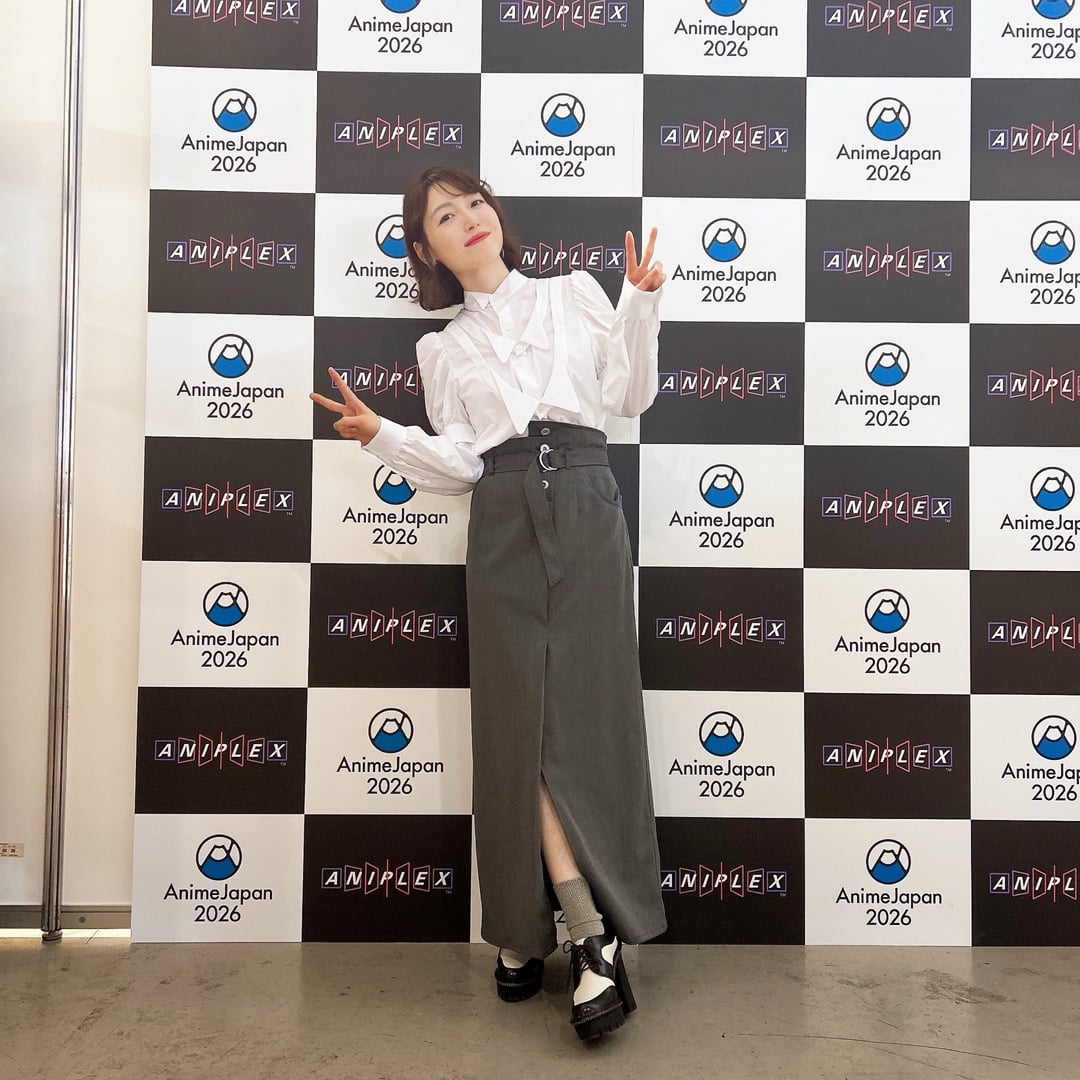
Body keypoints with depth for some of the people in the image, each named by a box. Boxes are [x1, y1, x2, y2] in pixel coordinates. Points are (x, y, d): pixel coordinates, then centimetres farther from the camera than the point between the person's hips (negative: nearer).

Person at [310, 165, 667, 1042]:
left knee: (582, 712, -7)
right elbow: (460, 464, 7)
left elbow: (629, 397, 9)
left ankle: (529, 934, 3)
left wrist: (642, 302, 0)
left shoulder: (576, 293, 17)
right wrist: (379, 434, -6)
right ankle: (592, 936, 1)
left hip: (585, 508, 0)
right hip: (503, 523, 1)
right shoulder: (443, 349, 18)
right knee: (519, 723, -7)